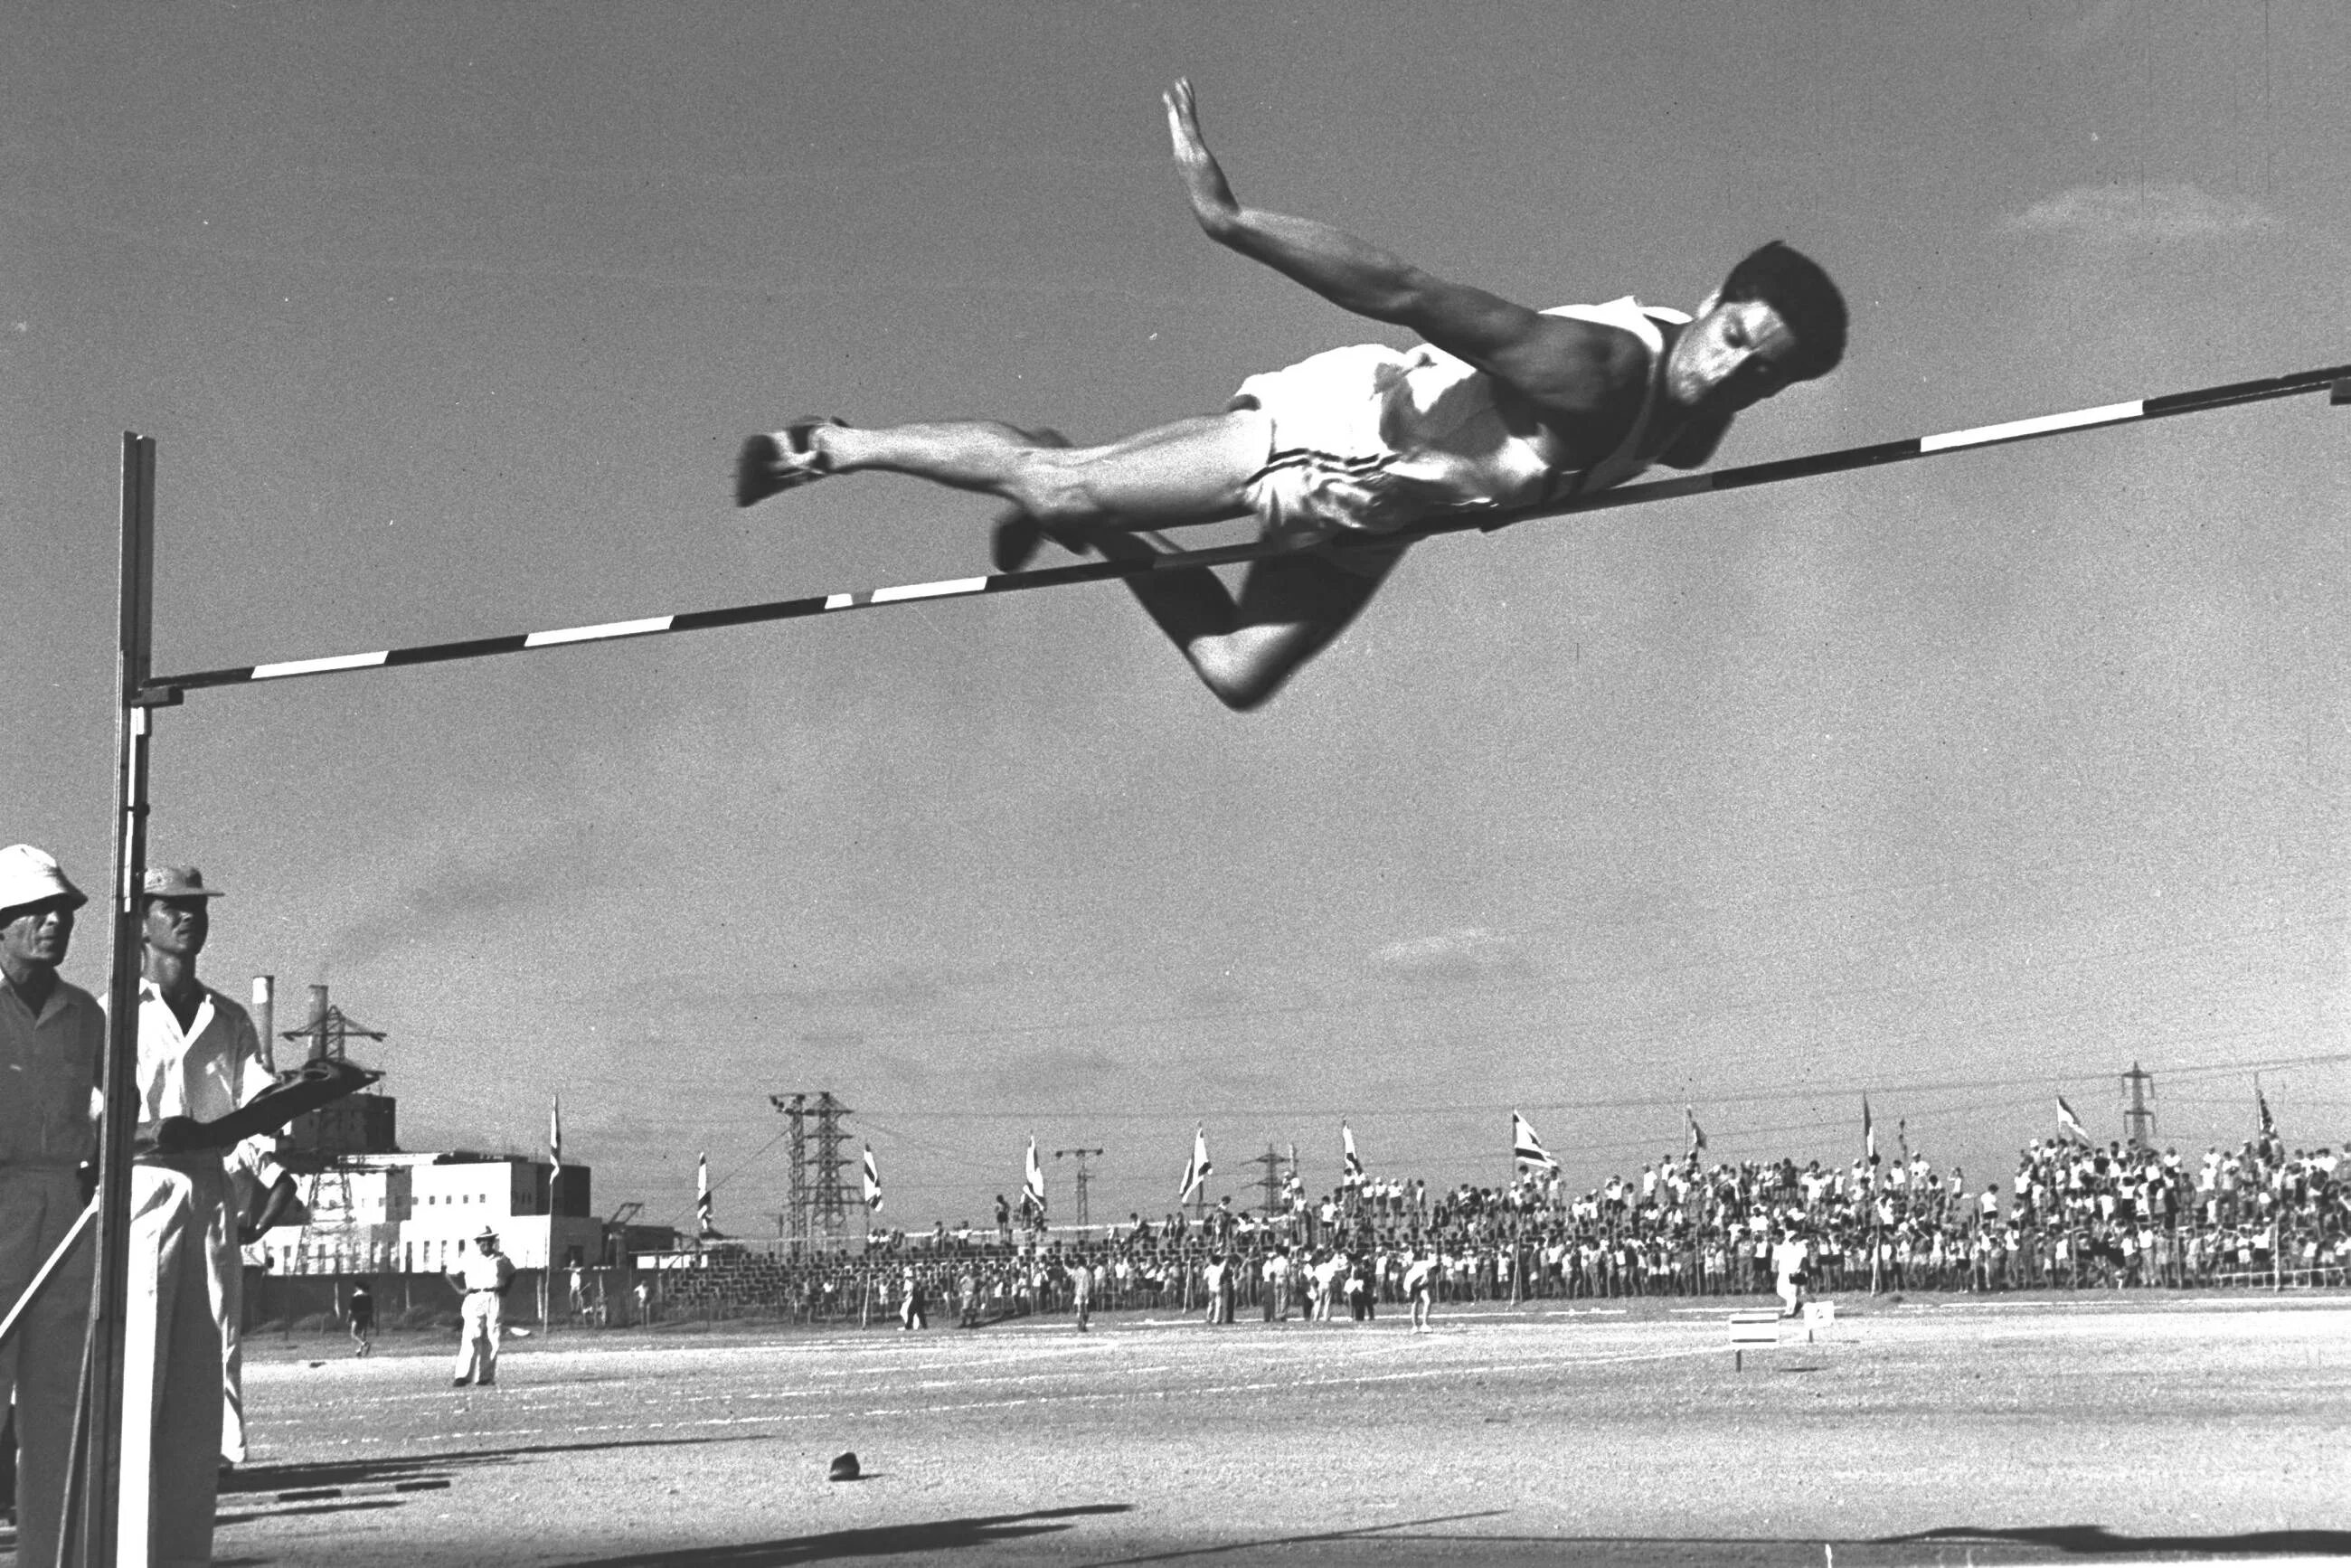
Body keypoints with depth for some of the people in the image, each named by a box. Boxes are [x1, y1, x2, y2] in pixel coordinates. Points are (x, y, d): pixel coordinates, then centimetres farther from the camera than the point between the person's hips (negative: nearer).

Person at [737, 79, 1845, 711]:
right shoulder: (1590, 365, -34)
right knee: (1055, 485, -3)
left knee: (1237, 676, 12)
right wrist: (1231, 219, -41)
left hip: (1371, 515, 8)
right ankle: (836, 447, 17)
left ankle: (1093, 531, 29)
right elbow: (1405, 294, -39)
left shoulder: (1696, 431, -8)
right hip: (1340, 426, -8)